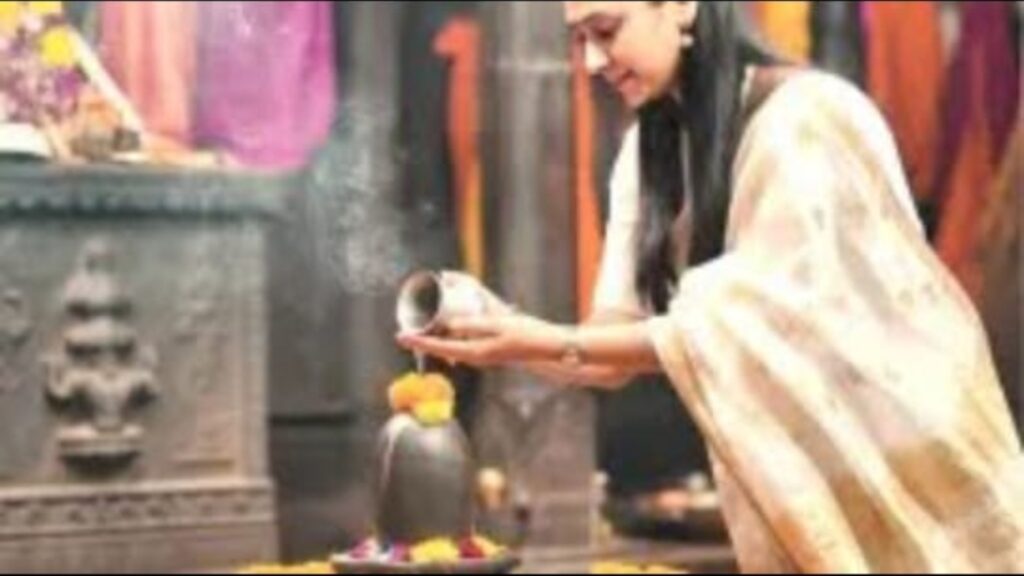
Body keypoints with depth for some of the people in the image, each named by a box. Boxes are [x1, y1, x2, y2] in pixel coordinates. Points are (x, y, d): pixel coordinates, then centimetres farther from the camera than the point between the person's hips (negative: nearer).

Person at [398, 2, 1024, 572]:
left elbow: (765, 314, -24)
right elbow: (625, 334, -1)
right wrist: (509, 330, -19)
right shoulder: (653, 146, 4)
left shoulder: (807, 117, -17)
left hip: (898, 446, -6)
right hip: (791, 463, 6)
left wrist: (555, 344, -28)